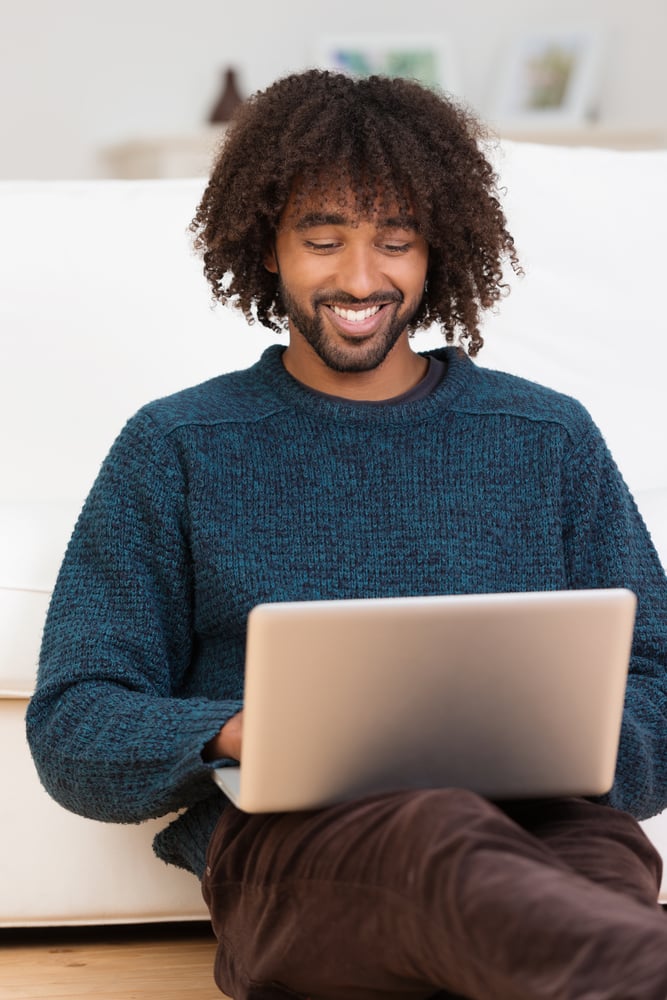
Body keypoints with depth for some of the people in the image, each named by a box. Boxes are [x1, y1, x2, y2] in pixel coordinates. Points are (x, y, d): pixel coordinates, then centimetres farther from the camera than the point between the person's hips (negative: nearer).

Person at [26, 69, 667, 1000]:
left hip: (538, 816, 3)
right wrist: (238, 733, -12)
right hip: (282, 841, -2)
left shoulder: (552, 440, 22)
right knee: (436, 838, -43)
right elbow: (71, 729, 10)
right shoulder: (175, 449, 18)